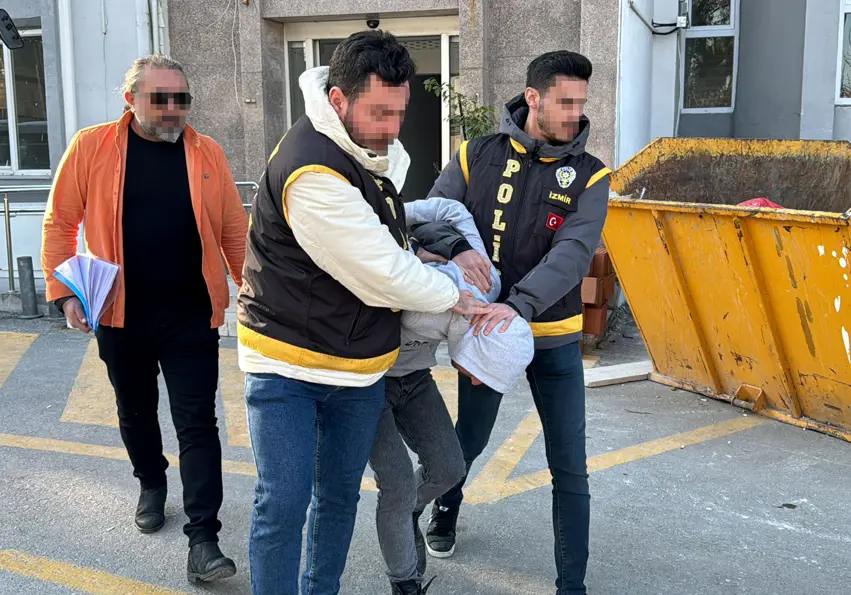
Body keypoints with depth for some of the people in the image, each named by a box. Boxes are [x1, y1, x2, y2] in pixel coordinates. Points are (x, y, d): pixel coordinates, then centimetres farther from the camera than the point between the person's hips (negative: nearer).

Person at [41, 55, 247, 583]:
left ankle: (203, 538, 4)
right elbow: (61, 222, 1)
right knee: (137, 412, 20)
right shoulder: (92, 147, -3)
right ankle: (152, 485, 46)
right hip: (122, 316, 1)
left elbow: (234, 230, 3)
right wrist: (65, 292, -5)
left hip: (192, 316, -1)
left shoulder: (207, 153, 1)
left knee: (197, 424, -1)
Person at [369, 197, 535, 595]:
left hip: (412, 376, 6)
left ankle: (408, 512, 37)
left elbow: (453, 212, -11)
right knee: (399, 484, -13)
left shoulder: (486, 283, -19)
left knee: (448, 468, 4)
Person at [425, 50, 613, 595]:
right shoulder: (477, 157, -4)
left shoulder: (589, 175, -7)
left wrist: (518, 305, -37)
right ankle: (446, 507, 53)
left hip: (555, 340, 0)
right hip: (483, 330, 1)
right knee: (469, 440, 21)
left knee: (569, 468, 3)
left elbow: (574, 252, -21)